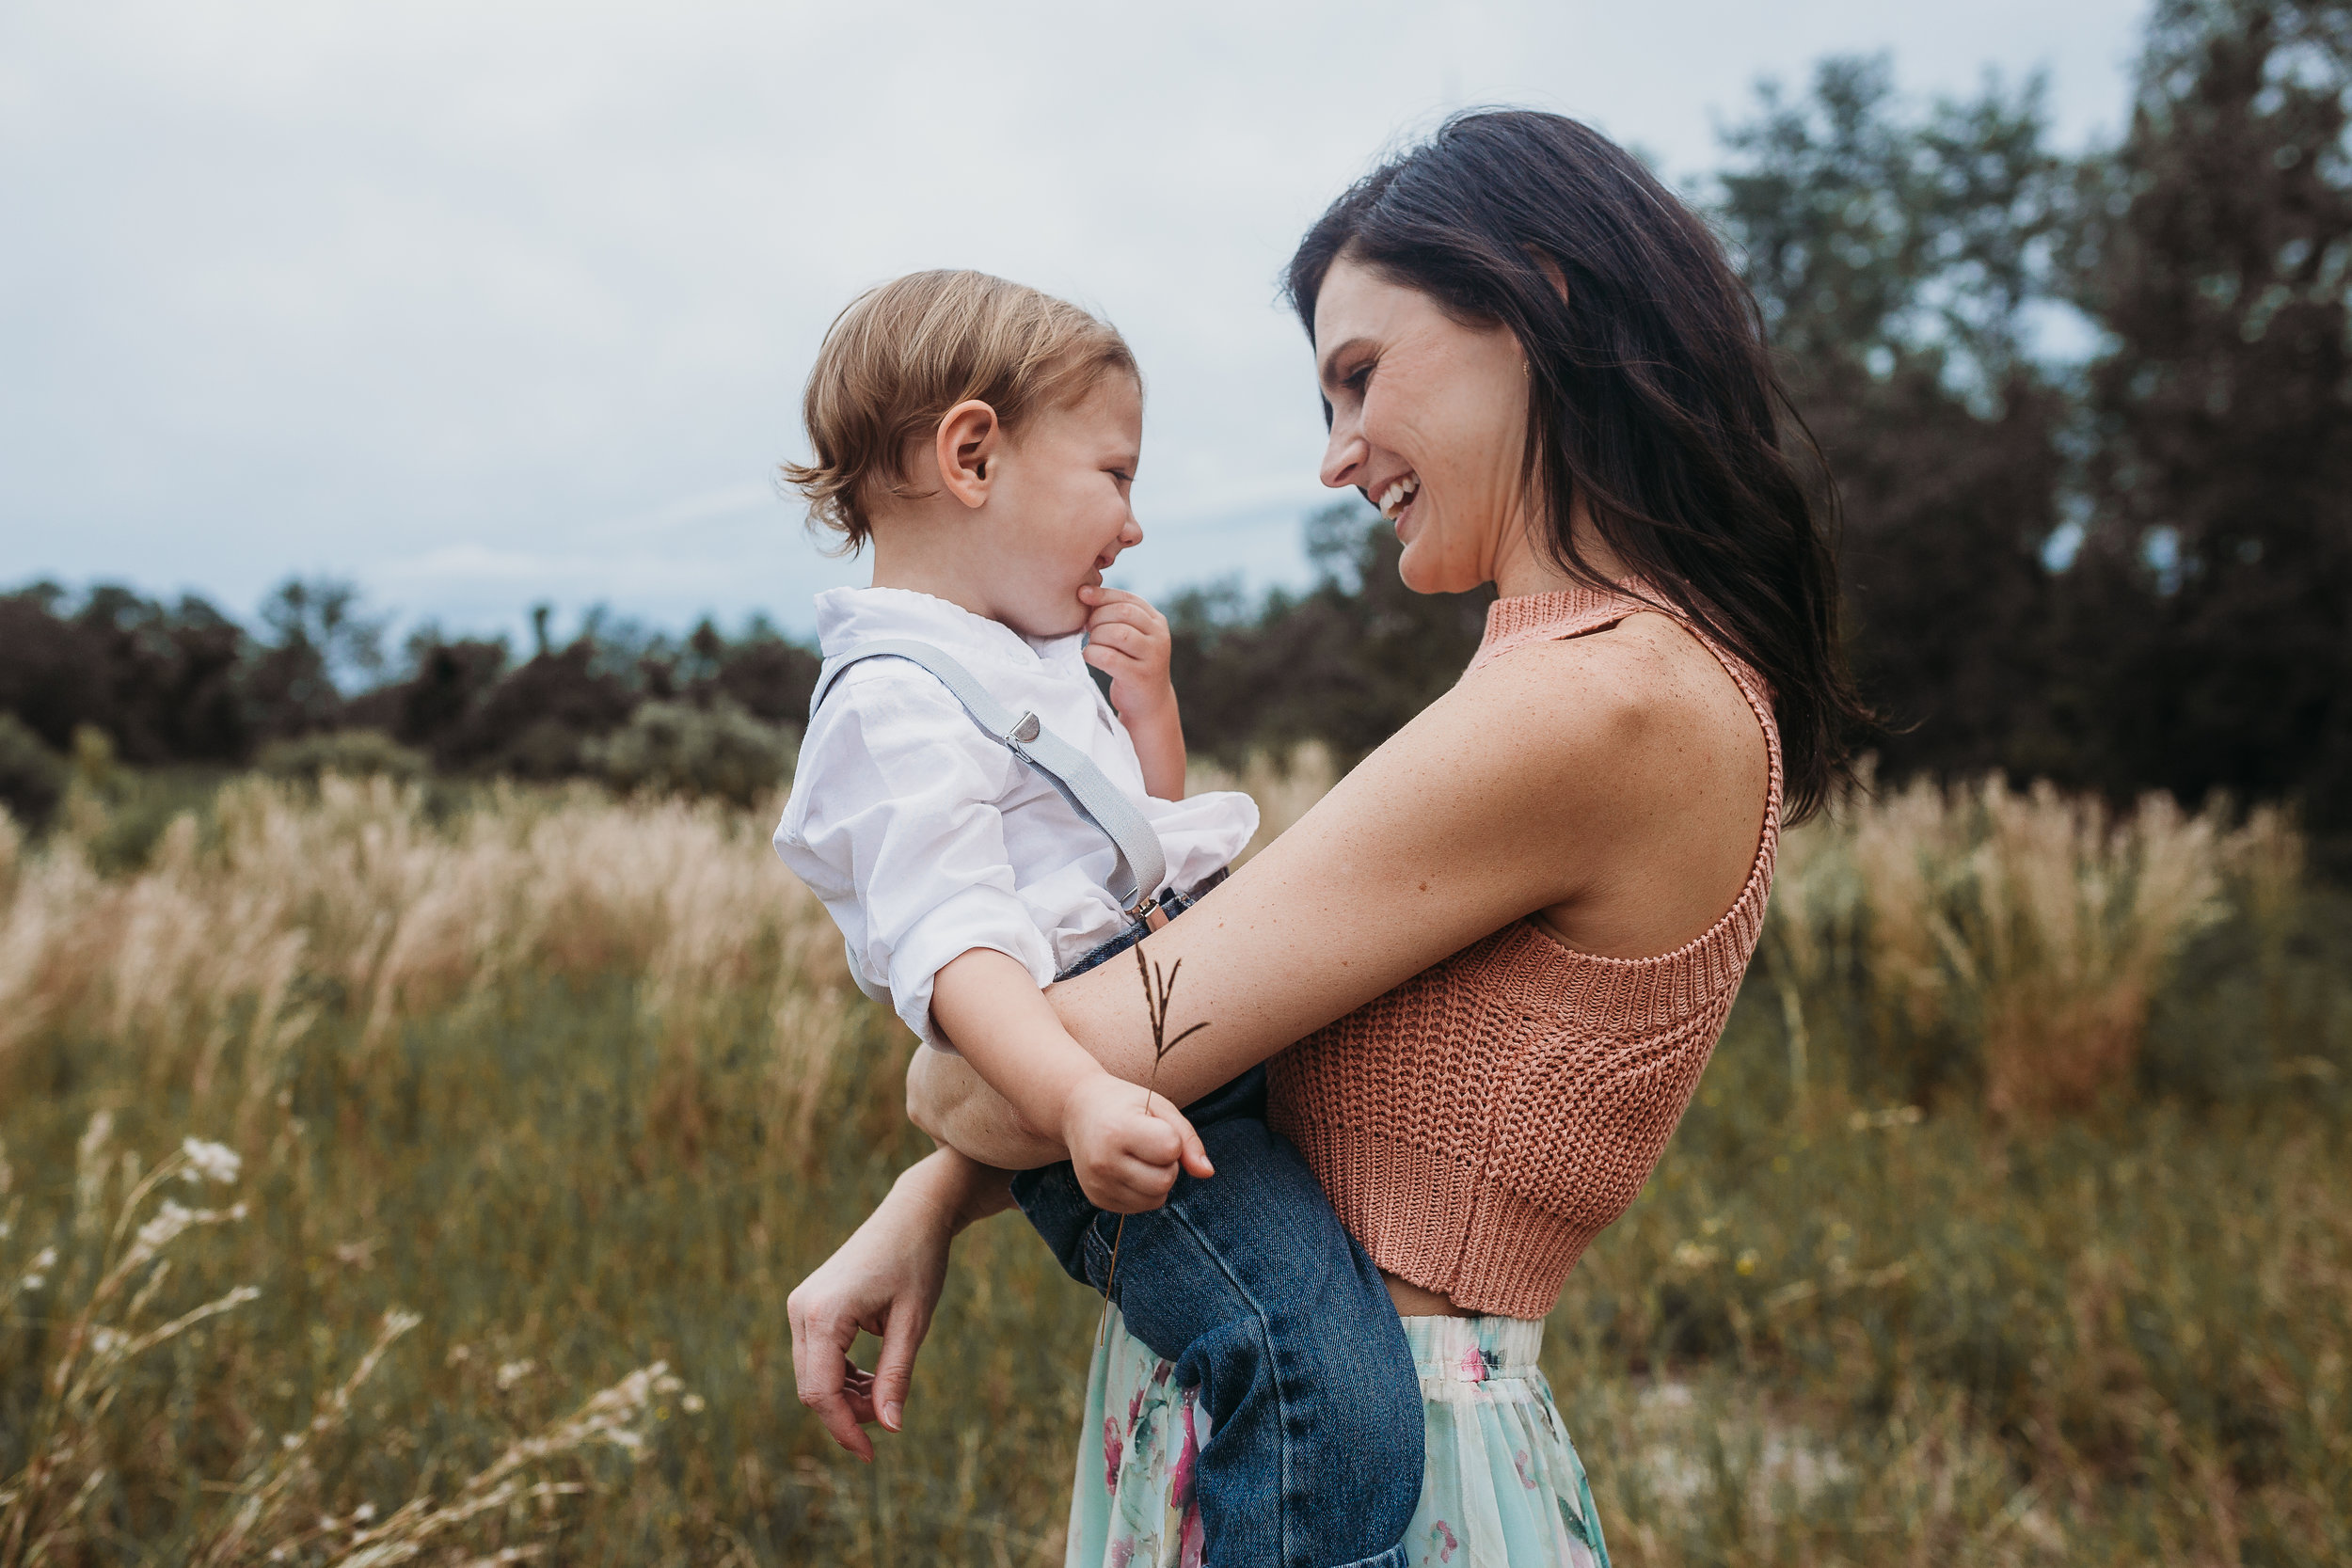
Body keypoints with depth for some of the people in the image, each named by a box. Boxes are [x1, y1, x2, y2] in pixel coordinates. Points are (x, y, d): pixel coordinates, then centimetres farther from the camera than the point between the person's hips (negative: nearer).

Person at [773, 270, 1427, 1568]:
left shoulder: (1034, 666, 20)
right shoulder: (897, 702, -12)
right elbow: (946, 940, -23)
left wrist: (1146, 703, 13)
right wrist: (1072, 1097, -38)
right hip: (1119, 1108, -10)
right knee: (1329, 1389, -24)